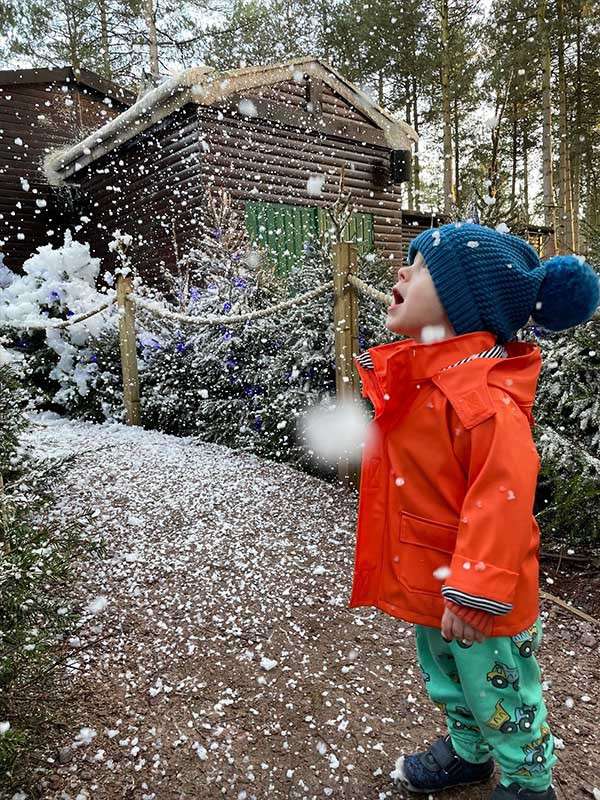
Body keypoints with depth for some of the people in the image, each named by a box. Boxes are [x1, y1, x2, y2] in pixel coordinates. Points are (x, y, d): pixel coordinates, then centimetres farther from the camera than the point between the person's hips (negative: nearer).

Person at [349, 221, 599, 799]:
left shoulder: (483, 395, -29)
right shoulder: (414, 377, 1)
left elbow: (500, 500, -30)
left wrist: (473, 593, -26)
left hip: (477, 597, -9)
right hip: (428, 581, 9)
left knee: (498, 691, 16)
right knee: (445, 677, 29)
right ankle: (467, 751, 55)